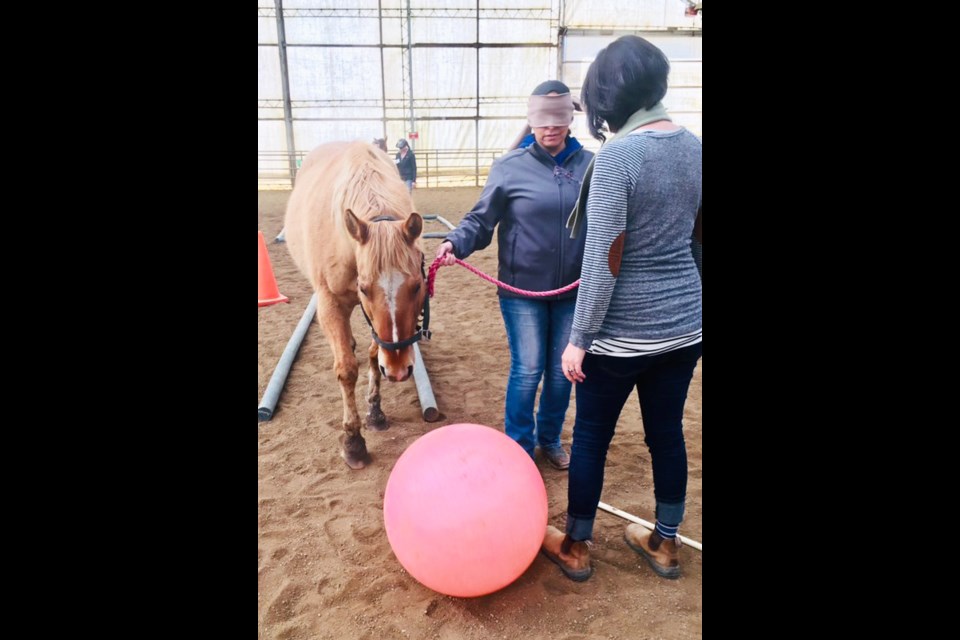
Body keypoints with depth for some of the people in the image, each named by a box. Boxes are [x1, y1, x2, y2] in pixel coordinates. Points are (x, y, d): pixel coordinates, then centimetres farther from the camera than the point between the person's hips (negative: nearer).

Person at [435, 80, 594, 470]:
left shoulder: (591, 165, 1)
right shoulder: (510, 167, -6)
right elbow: (481, 221, -6)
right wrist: (455, 242, -25)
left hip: (574, 290, 3)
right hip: (522, 289, -3)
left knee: (562, 371, 14)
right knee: (527, 371, 4)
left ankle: (550, 438, 37)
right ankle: (520, 447, 26)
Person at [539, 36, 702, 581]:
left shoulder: (617, 157, -19)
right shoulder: (694, 148, 3)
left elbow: (604, 262, -21)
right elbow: (694, 238, 11)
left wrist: (579, 338, -12)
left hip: (624, 331, -6)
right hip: (685, 322, 7)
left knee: (591, 437, 11)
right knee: (667, 432, 20)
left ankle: (576, 549, 30)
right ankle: (666, 545, 39)